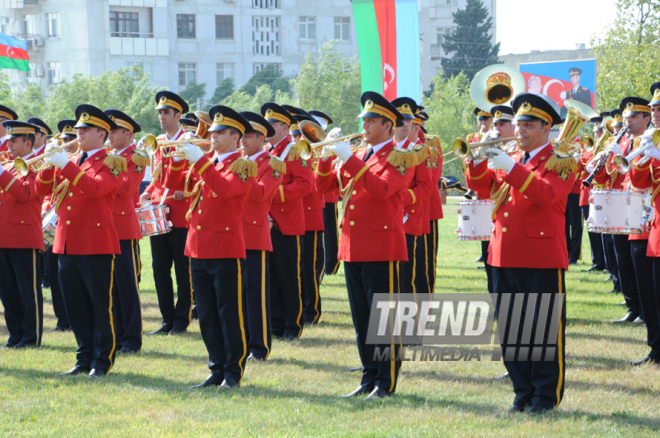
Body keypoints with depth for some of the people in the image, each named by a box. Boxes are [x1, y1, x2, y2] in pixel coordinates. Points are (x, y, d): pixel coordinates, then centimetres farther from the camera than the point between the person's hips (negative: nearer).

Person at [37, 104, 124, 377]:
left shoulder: (112, 163, -3)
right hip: (67, 242, 6)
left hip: (97, 244, -6)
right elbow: (42, 188, 13)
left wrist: (65, 165, -22)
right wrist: (49, 163, -4)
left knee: (101, 304, -1)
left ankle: (102, 360, 6)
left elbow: (95, 188, -21)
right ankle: (85, 358, 17)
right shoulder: (72, 162, 16)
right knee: (75, 305, 9)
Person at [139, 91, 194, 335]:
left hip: (181, 217, -6)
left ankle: (181, 321, 7)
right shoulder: (157, 143, 14)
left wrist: (185, 191, -21)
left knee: (183, 271, 0)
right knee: (160, 269, 6)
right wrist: (148, 194, 4)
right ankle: (168, 320, 13)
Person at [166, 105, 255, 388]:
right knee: (207, 315, 9)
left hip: (227, 250, -7)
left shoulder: (243, 166, -5)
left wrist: (199, 161, -24)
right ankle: (217, 370, 17)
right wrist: (178, 160, -3)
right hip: (199, 248, 7)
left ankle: (233, 372, 5)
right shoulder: (205, 164, 17)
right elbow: (175, 184, 14)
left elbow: (225, 187, -24)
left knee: (230, 315, -2)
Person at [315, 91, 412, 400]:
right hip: (352, 247, 7)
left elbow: (381, 189, -23)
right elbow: (323, 186, 15)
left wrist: (350, 160, -22)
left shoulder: (399, 158, -5)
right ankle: (369, 378, 18)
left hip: (382, 249, -7)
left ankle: (386, 382, 2)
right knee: (361, 319, 11)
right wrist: (327, 157, -2)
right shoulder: (357, 156, 16)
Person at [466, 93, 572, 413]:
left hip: (542, 260, -6)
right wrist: (479, 159, -10)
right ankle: (524, 393, 18)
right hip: (505, 257, 6)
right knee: (511, 330, 9)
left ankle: (547, 395, 6)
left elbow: (547, 194, -20)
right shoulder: (507, 160, 18)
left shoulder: (561, 162, -2)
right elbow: (479, 186, 8)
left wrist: (511, 168, -27)